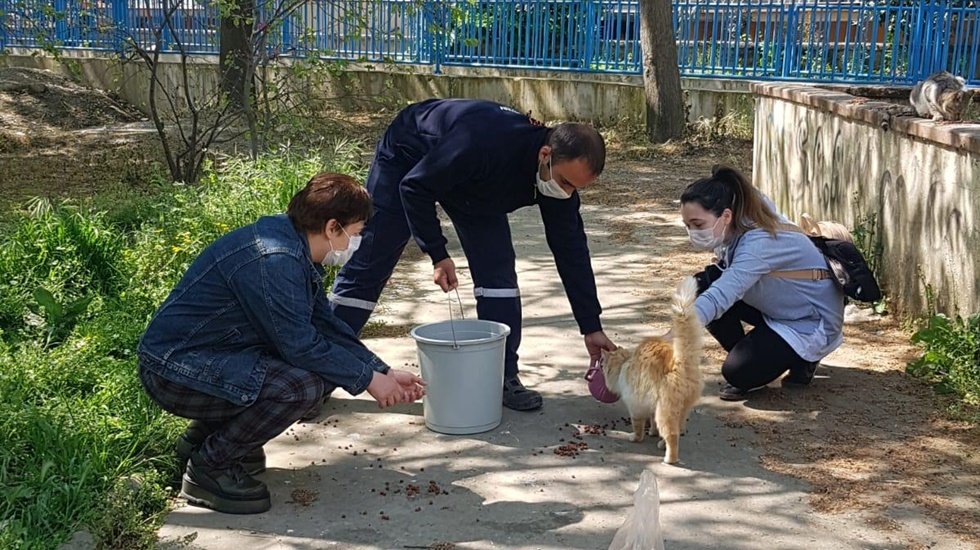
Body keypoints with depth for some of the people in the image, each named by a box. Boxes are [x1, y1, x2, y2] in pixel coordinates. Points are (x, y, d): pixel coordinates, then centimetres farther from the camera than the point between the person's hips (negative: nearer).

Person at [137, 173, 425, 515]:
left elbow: (327, 326, 12)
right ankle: (210, 467, -6)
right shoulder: (272, 259, -26)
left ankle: (204, 435, 16)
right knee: (304, 384, -26)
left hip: (210, 356, 11)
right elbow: (300, 346, -25)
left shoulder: (296, 251, 6)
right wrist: (367, 379, -13)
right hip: (174, 370, -11)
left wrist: (384, 372, 5)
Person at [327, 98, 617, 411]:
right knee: (369, 266, -2)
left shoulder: (563, 171, -24)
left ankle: (503, 376, 0)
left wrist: (591, 327, -13)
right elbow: (414, 187, -30)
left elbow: (572, 252, -14)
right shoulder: (483, 142, -44)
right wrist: (438, 254, -30)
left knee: (498, 269, -9)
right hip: (407, 156, -5)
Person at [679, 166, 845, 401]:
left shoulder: (759, 242, -37)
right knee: (700, 286, -13)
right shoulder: (733, 229, -12)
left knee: (740, 372, -23)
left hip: (811, 321, -8)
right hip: (776, 309, 8)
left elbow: (720, 297, -50)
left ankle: (803, 358, 5)